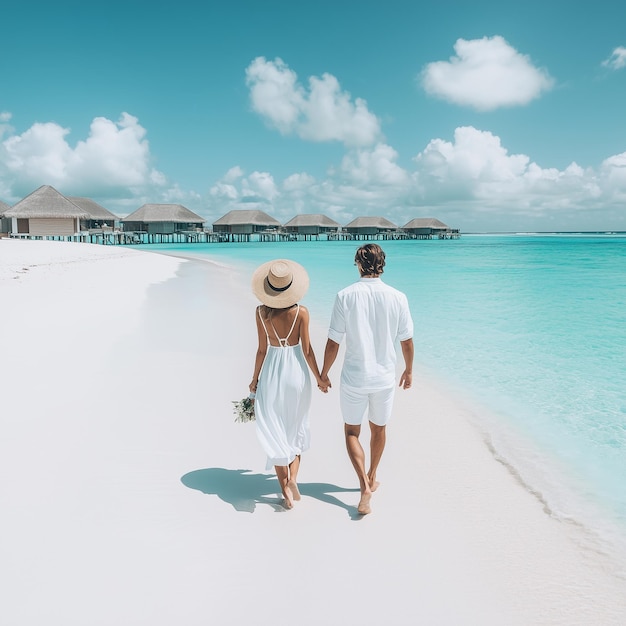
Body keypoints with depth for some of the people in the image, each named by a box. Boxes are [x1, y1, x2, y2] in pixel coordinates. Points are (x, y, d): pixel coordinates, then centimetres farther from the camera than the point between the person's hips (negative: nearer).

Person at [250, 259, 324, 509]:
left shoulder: (261, 312, -9)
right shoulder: (301, 312, -11)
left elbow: (262, 350, -5)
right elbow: (307, 349, -7)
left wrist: (255, 378, 9)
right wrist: (319, 377, 7)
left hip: (271, 374, 0)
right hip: (296, 372, 0)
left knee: (275, 432, 10)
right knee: (296, 428, 19)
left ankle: (285, 488, 11)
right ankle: (293, 477, 8)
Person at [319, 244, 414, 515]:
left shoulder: (345, 296, -12)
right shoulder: (397, 297, -7)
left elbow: (333, 342, -10)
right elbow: (406, 340, 1)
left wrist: (324, 374, 4)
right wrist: (408, 370, 17)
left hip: (354, 378, -2)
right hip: (385, 376, 2)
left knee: (351, 431, 15)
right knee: (379, 428, 23)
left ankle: (364, 484, 0)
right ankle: (372, 478, 40)